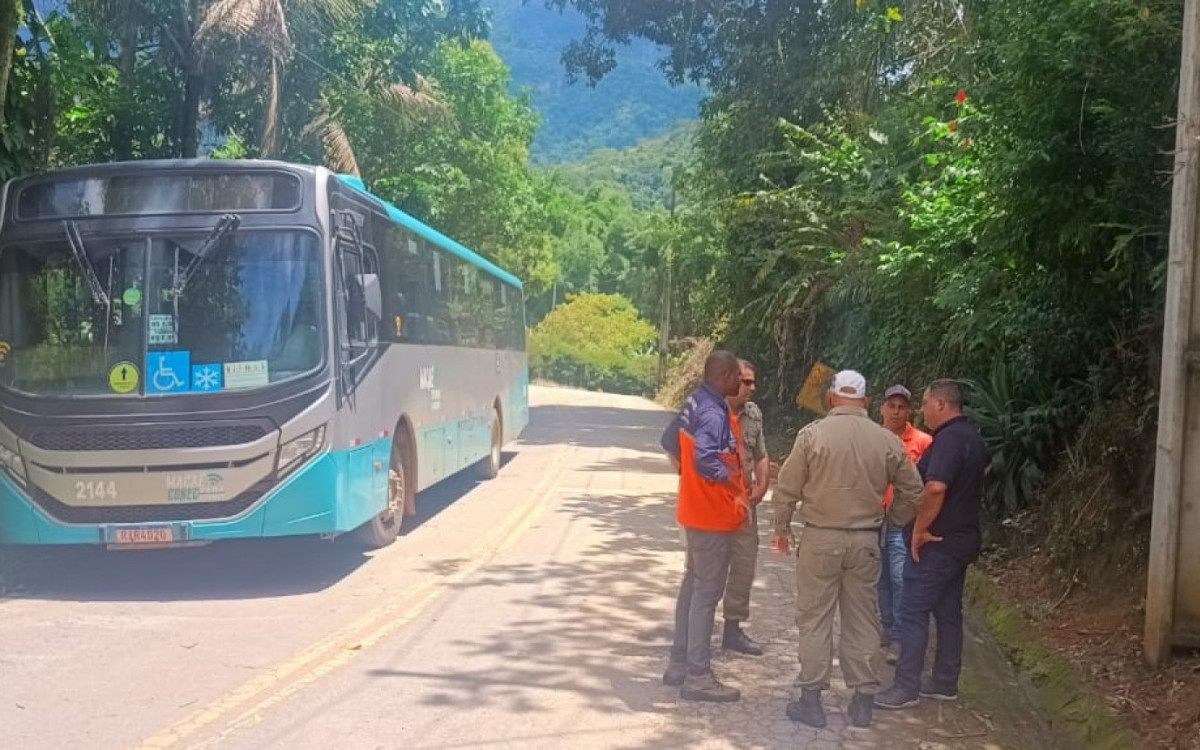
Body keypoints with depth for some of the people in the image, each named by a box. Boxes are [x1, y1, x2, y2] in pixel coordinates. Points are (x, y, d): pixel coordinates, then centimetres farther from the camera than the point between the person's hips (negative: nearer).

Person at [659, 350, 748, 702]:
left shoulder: (696, 404, 7)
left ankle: (679, 663, 26)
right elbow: (707, 461, -36)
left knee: (692, 585, 17)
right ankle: (697, 676, 4)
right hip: (714, 514, -10)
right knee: (707, 593, -3)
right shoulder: (714, 414, -23)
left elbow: (670, 440, 19)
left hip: (697, 510, 10)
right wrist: (737, 488, -23)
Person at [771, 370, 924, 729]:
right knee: (862, 621, 11)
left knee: (815, 619, 5)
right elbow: (912, 491, 7)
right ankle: (862, 700, 17)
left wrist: (782, 529, 9)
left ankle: (811, 699, 9)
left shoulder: (813, 434, -9)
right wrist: (893, 523, 22)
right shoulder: (886, 440, -1)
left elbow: (787, 488, -5)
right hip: (865, 540, 3)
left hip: (820, 538, -2)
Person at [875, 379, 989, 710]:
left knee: (914, 611, -4)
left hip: (938, 542, -10)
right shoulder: (973, 436, 11)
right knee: (948, 611, 15)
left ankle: (906, 687, -1)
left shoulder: (949, 438, -20)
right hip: (962, 538, 10)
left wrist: (919, 529, -23)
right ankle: (945, 682, 23)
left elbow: (936, 487, -33)